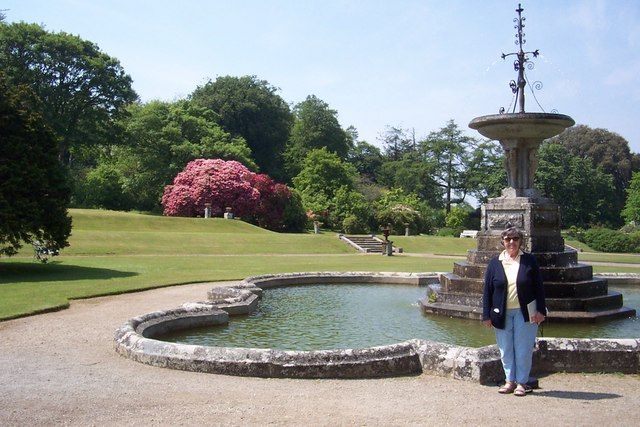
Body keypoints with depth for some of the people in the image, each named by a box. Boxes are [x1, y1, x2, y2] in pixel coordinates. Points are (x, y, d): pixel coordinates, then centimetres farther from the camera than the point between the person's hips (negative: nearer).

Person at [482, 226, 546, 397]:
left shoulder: (529, 261, 1)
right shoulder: (494, 263, 4)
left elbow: (538, 287, 2)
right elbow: (487, 291, 5)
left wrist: (540, 310, -5)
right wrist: (487, 315, 1)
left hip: (525, 312, -2)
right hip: (502, 314, 2)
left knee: (523, 349, 3)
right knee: (506, 350, 8)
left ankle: (522, 382, 15)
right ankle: (510, 381, 21)